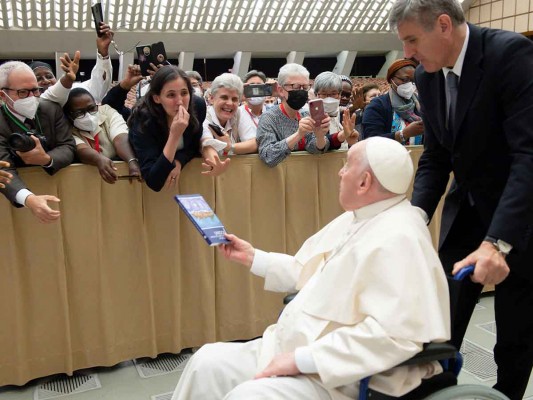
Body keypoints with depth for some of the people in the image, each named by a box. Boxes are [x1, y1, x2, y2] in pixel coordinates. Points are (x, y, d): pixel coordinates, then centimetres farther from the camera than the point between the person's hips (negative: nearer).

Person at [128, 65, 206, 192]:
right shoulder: (143, 119, -33)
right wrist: (175, 136, -45)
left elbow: (194, 146, -4)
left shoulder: (197, 106, -22)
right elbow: (154, 182, -39)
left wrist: (178, 162, -25)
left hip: (181, 166, 4)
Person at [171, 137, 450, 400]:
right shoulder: (355, 218, 11)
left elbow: (395, 335, -31)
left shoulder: (398, 240, -22)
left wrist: (302, 359, -27)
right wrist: (251, 257, 19)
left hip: (338, 376, -9)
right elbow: (306, 271, 21)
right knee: (208, 363, 3)